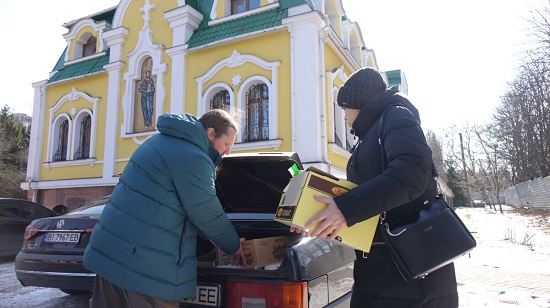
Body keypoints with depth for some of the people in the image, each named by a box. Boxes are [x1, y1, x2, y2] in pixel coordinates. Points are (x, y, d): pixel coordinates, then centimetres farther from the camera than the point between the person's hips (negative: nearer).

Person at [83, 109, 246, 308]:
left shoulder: (163, 140, 14)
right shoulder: (192, 159, -18)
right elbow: (208, 215, -11)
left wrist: (209, 236, 22)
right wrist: (234, 246, 7)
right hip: (144, 265, -9)